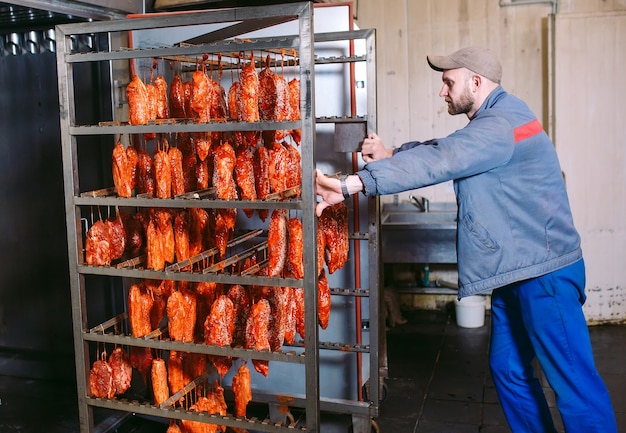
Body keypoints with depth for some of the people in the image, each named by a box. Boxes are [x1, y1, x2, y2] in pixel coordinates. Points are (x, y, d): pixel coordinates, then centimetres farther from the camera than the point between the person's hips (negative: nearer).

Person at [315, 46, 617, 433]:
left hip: (544, 271, -10)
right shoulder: (493, 120, 15)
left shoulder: (502, 123, -19)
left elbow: (437, 161, -30)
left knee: (573, 380, -4)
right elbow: (442, 152, 16)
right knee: (508, 370, 16)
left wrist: (353, 183, -33)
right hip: (517, 271, 11)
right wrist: (392, 153, -2)